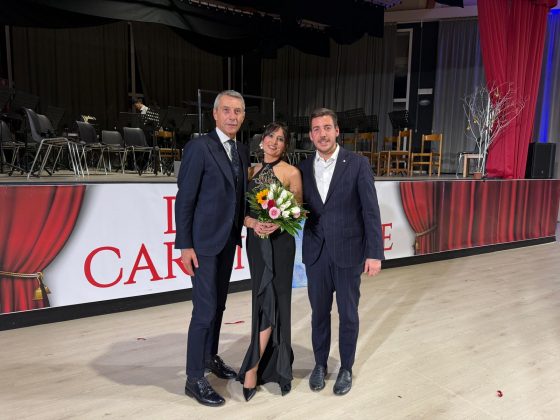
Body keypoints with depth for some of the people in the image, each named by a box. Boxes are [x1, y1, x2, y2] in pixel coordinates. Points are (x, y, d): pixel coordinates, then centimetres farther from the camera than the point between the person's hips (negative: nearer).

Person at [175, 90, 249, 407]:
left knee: (219, 305, 17)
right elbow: (184, 200, -14)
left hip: (228, 241, 7)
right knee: (205, 309, -2)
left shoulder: (242, 152, 9)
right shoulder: (199, 147, -12)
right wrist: (184, 245, -16)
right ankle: (195, 379, 13)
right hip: (204, 242, -7)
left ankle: (211, 357, 36)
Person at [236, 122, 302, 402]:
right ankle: (274, 362, 29)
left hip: (280, 242, -4)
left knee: (271, 301, -4)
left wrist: (278, 222, -20)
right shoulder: (252, 171, 9)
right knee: (263, 300, 12)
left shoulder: (291, 172, -4)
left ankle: (252, 368, 5)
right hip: (256, 241, 5)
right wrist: (253, 223, -14)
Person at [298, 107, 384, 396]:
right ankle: (320, 364, 35)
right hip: (315, 252, 3)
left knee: (348, 314, 11)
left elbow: (371, 211, -8)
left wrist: (375, 253, -12)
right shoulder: (304, 168, 5)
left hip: (348, 252, -2)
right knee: (319, 312, 15)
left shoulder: (357, 164, -6)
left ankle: (346, 368, 31)